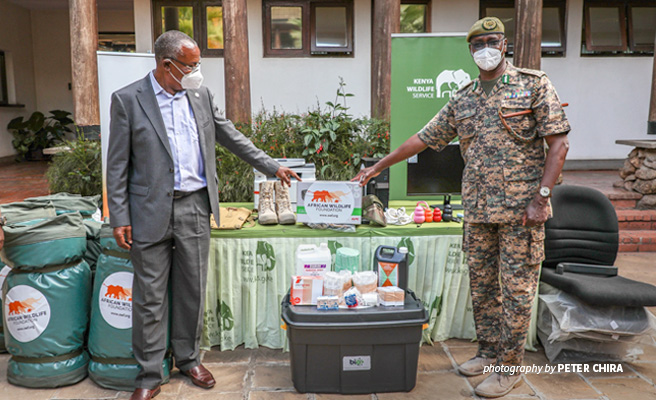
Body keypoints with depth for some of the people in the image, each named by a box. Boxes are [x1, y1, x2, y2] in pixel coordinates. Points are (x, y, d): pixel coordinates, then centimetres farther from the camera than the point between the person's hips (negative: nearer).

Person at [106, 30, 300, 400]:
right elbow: (118, 165, -3)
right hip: (151, 213, -3)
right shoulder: (128, 100, -4)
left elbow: (232, 138, 15)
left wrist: (273, 168, 12)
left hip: (195, 208, 4)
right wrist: (120, 218, -7)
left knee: (192, 291, 12)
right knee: (150, 298, 5)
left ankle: (188, 358, 31)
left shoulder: (201, 95, 7)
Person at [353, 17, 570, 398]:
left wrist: (542, 197, -14)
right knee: (482, 285, 13)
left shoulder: (534, 84, -1)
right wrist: (379, 166, 16)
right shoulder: (462, 100, 12)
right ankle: (488, 352, 30)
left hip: (520, 208, -5)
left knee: (516, 289, 1)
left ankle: (509, 368, 14)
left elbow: (559, 142, -6)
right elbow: (424, 138, 16)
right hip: (478, 210, 5)